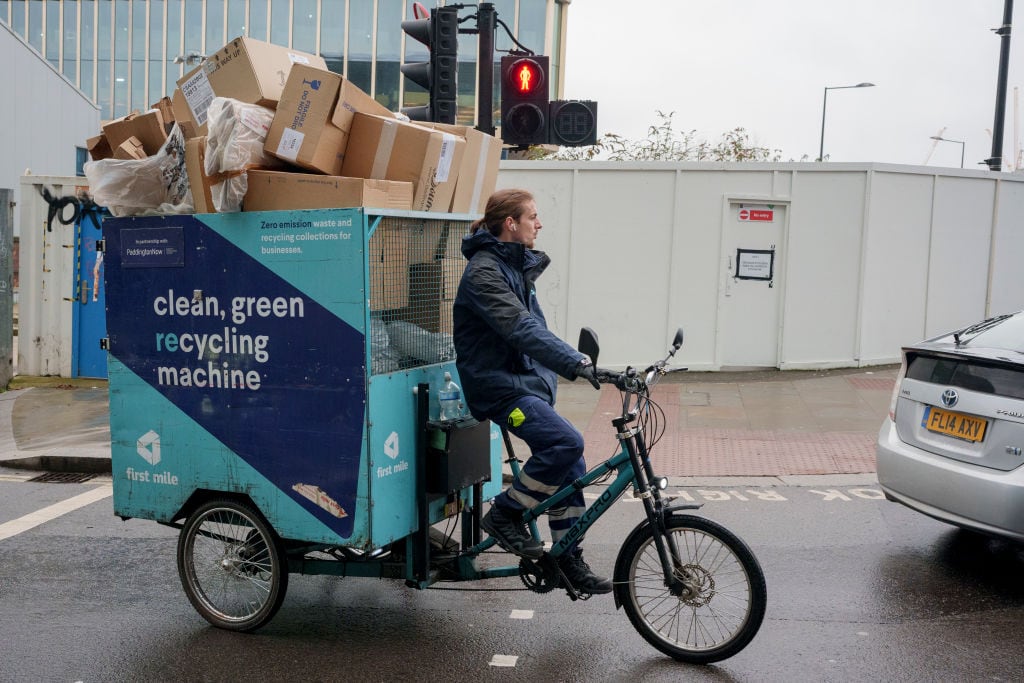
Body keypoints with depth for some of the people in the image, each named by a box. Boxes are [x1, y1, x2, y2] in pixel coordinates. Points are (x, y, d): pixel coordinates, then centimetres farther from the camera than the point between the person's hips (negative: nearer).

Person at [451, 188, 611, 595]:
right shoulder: (484, 271, -17)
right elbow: (521, 329, -29)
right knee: (566, 442, -25)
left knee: (570, 467, 6)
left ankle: (569, 560, 17)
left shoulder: (517, 265, 14)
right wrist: (575, 364, -36)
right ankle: (505, 515, -6)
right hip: (498, 385, -9)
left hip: (527, 379, 9)